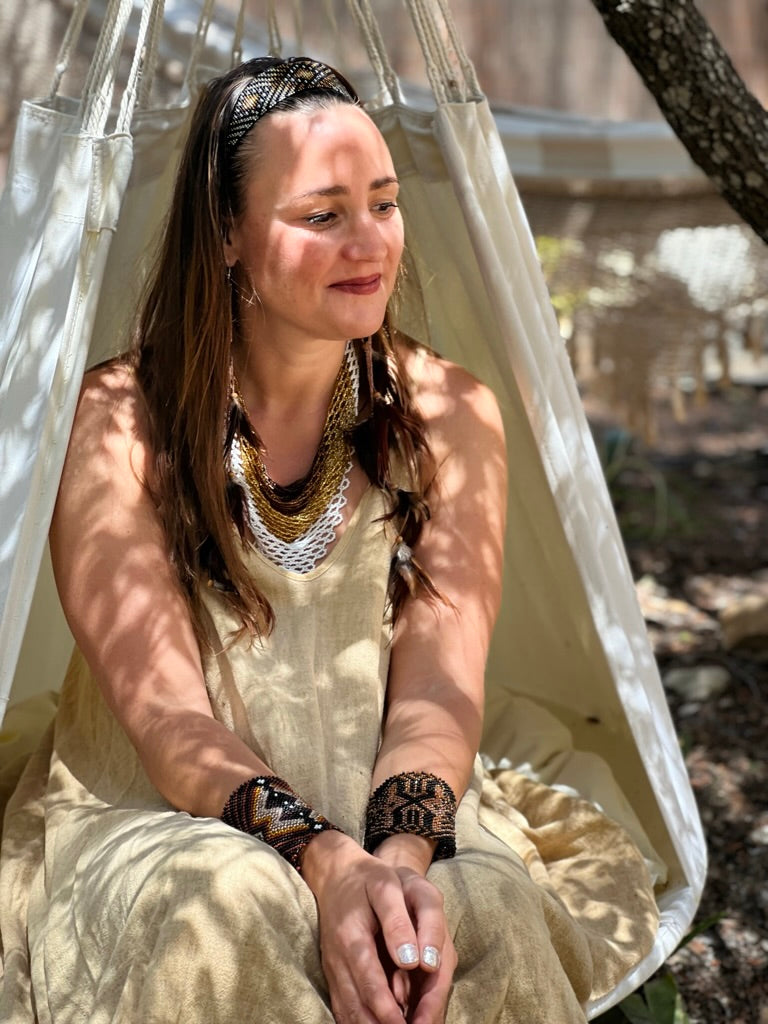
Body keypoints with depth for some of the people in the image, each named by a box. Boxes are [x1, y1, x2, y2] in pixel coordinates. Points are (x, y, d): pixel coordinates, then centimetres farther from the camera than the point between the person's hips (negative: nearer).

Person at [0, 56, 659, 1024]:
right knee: (226, 904, -35)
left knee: (489, 909, -30)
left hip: (389, 824, 2)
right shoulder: (116, 423, -9)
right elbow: (162, 710, -15)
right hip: (148, 824, -1)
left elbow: (439, 684, -8)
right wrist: (324, 860, -31)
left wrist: (399, 851, -28)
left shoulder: (451, 416, -1)